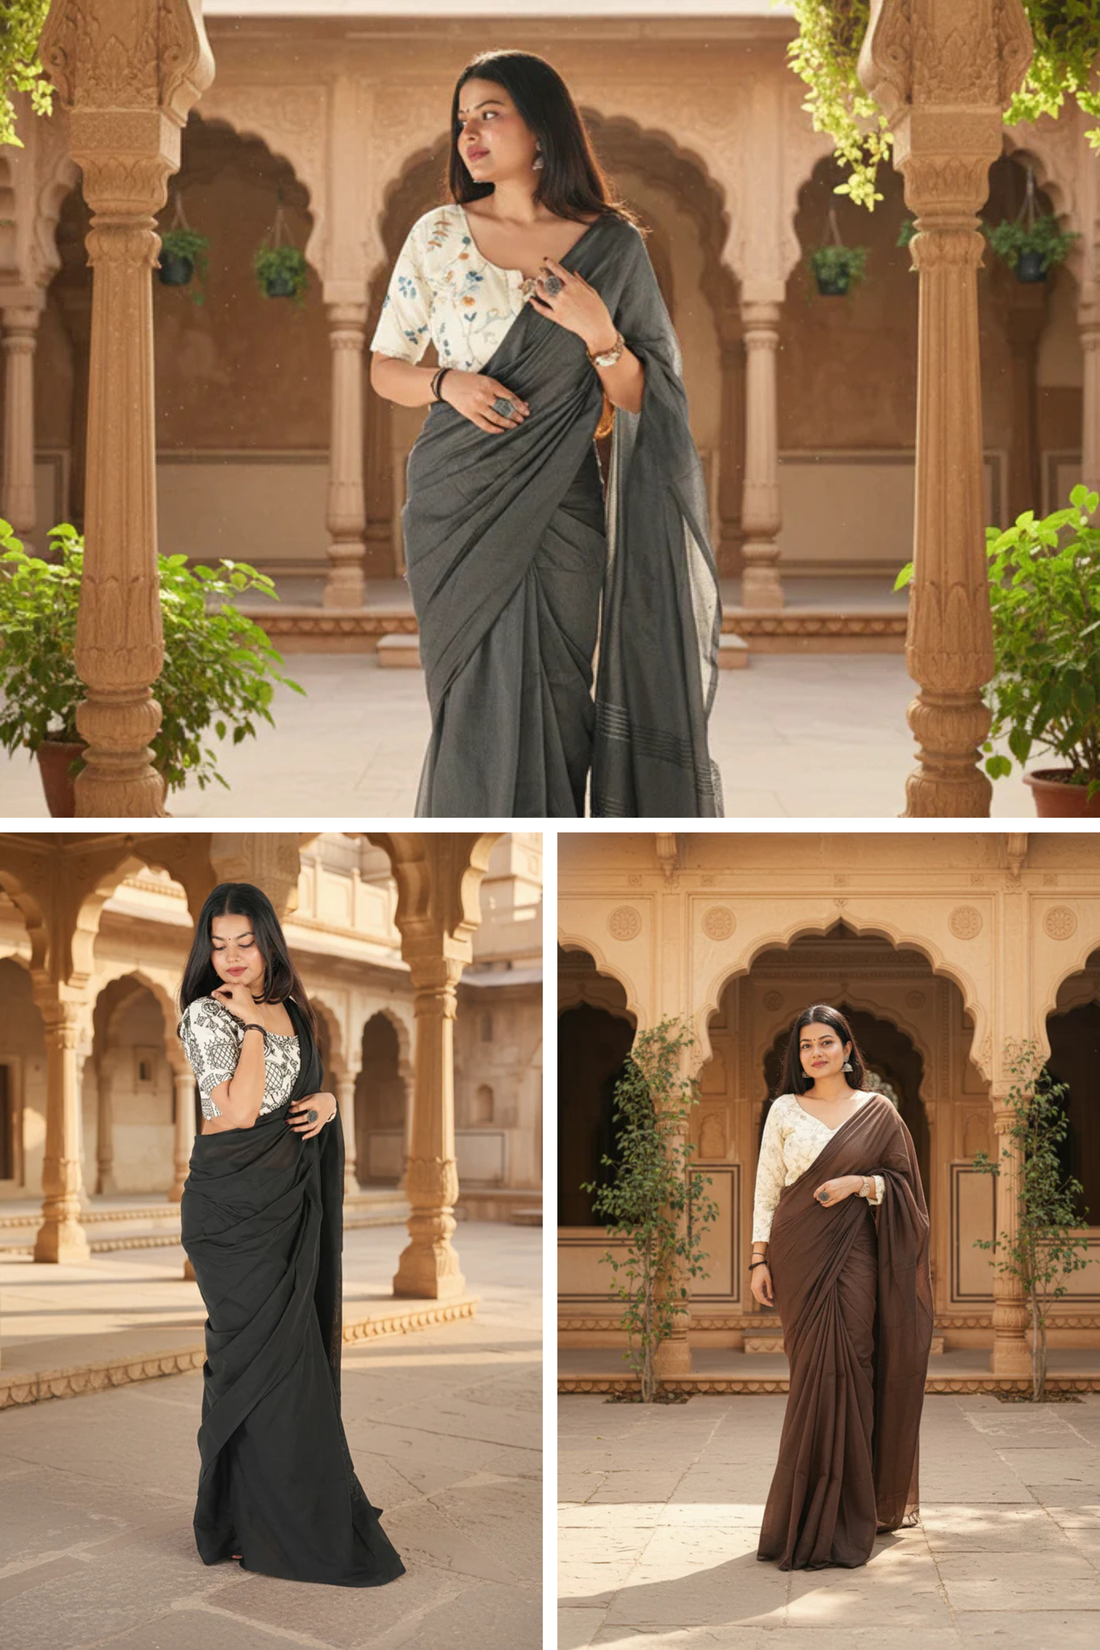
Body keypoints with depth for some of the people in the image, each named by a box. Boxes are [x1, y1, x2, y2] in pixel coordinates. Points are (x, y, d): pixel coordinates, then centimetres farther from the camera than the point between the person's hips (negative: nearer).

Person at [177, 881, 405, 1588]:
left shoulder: (292, 1010, 10)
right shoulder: (206, 1015, -11)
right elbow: (239, 1110, -21)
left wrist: (328, 1100, 2)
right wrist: (251, 1026, -17)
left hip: (294, 1200, 7)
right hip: (234, 1205, -7)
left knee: (300, 1342, 11)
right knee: (263, 1352, -5)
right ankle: (276, 1530, 2)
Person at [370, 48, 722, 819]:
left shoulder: (612, 247, 1)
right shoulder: (438, 235, 3)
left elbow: (638, 399, 3)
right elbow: (385, 367, 8)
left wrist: (598, 333, -15)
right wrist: (447, 384, -12)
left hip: (560, 509, 0)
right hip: (456, 507, 0)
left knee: (550, 706, 1)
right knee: (477, 702, 2)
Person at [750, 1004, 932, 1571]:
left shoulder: (878, 1112, 8)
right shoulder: (785, 1110, 8)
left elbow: (903, 1181, 8)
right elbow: (766, 1188, 7)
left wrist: (860, 1184, -10)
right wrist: (759, 1259, -1)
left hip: (854, 1254, 0)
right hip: (798, 1254, 0)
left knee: (848, 1371, -6)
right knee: (815, 1372, -3)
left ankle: (843, 1518, 0)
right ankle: (808, 1522, 5)